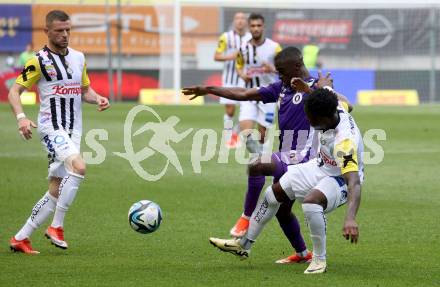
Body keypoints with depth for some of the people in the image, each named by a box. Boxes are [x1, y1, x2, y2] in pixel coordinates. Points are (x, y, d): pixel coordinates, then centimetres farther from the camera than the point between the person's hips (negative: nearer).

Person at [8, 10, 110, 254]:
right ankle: (57, 226, -20)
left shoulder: (78, 58, 13)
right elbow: (15, 91, -5)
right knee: (79, 167, -30)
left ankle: (21, 238, 14)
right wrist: (21, 117, -22)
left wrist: (98, 99, 1)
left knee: (56, 191, 5)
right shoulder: (39, 60, -5)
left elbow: (85, 90, 23)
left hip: (73, 131, 7)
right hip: (51, 126, -7)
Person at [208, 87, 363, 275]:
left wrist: (350, 218, -62)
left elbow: (354, 182, -50)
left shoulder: (344, 142, -41)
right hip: (321, 166, 9)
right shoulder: (336, 106, -20)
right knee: (273, 194, 14)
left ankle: (319, 260, -18)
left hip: (341, 179, -9)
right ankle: (244, 245, 33)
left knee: (311, 201, -39)